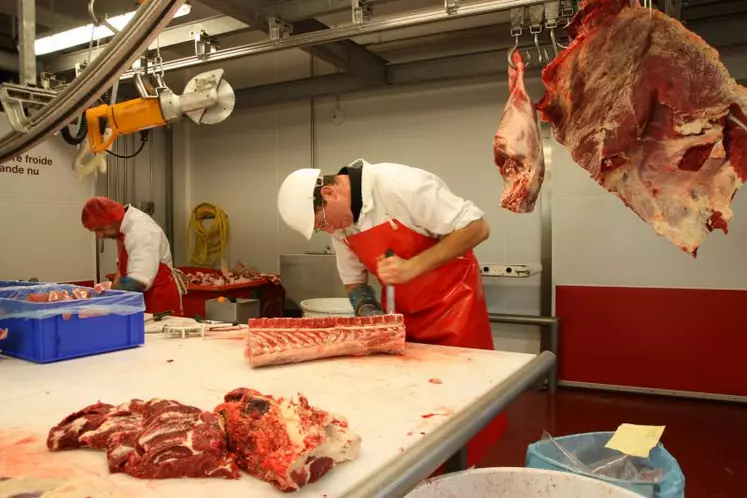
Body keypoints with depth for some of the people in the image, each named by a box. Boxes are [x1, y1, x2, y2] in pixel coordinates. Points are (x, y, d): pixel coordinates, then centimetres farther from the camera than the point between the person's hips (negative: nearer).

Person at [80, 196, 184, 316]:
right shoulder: (124, 227, 5)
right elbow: (123, 264, 16)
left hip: (160, 297, -9)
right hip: (144, 296, 9)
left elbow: (138, 281, -30)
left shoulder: (141, 230, -25)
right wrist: (113, 289, 0)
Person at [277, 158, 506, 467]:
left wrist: (412, 266, -30)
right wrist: (366, 307, -15)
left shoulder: (399, 185, -26)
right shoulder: (337, 220, -4)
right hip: (400, 313, 6)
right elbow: (354, 280, 7)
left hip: (450, 303, -6)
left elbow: (476, 228, -24)